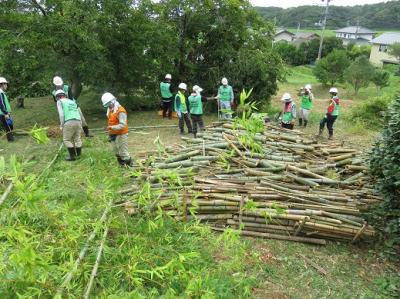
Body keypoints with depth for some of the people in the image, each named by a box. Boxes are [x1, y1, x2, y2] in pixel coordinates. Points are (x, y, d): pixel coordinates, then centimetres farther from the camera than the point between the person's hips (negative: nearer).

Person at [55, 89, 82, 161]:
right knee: (77, 139, 13)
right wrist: (80, 124, 23)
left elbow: (61, 114, -4)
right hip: (78, 122, 6)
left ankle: (72, 156, 3)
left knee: (67, 140, 6)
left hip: (69, 122, -6)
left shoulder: (59, 102, 9)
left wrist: (61, 125, 2)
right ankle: (79, 154, 14)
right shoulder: (72, 101, 27)